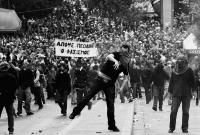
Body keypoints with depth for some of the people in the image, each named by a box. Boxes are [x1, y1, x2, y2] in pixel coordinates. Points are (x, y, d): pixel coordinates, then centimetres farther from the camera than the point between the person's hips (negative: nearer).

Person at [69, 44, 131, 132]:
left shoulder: (125, 65, 3)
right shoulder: (116, 55, -5)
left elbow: (126, 78, 9)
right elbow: (109, 56, -28)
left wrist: (122, 87, -7)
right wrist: (115, 61, -49)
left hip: (110, 84, 2)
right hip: (100, 80, -2)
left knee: (111, 104, 0)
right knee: (88, 96, -7)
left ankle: (112, 126, 9)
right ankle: (75, 112, 8)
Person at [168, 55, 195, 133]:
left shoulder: (189, 71, 3)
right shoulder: (174, 72, 9)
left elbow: (193, 82, 6)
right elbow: (171, 82, 15)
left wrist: (192, 91, -2)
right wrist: (170, 92, 10)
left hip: (186, 94, -1)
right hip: (176, 94, 1)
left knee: (185, 112, 2)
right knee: (173, 111, -5)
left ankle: (185, 128, 11)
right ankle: (171, 128, 2)